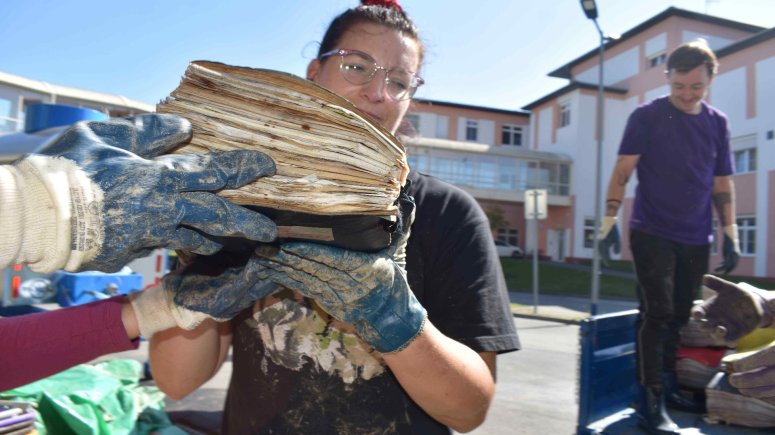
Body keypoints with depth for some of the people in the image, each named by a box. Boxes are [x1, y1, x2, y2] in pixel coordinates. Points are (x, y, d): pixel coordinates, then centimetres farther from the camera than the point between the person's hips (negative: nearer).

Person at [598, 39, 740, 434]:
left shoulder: (717, 123, 10)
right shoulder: (647, 116, -4)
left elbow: (722, 184, 12)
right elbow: (623, 171, -8)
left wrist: (730, 234, 7)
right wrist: (610, 218, -18)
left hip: (696, 240, 5)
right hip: (652, 234, -5)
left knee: (678, 318, 12)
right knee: (657, 315, -7)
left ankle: (668, 387, 26)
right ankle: (652, 401, -2)